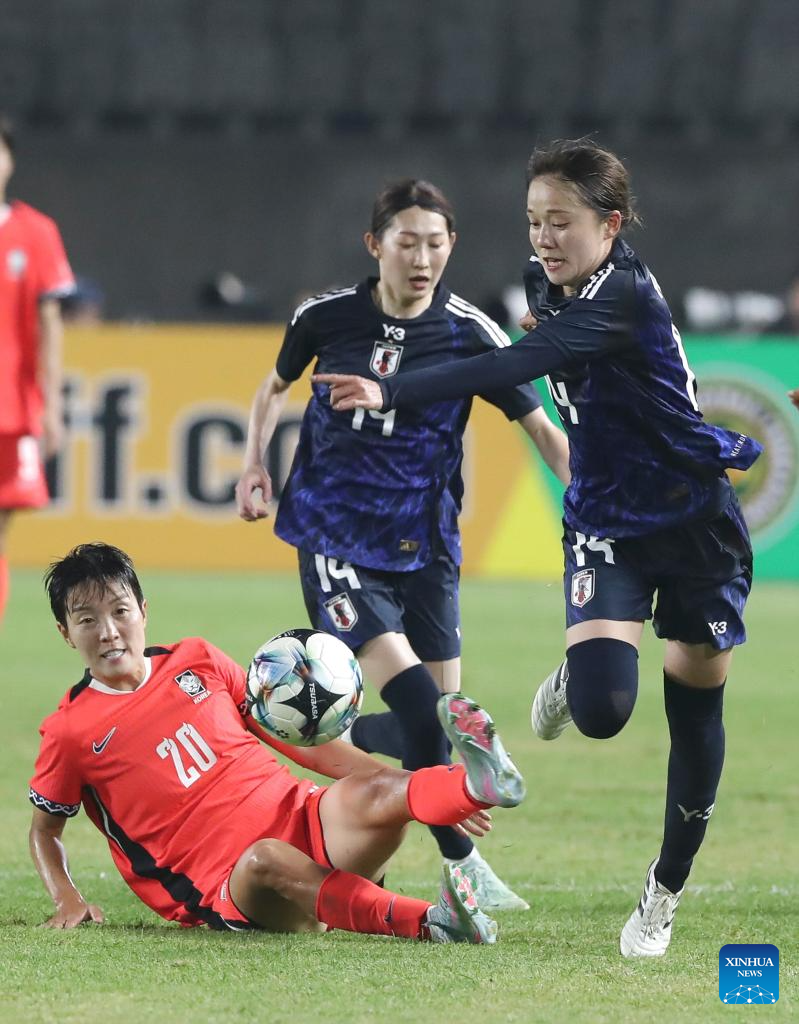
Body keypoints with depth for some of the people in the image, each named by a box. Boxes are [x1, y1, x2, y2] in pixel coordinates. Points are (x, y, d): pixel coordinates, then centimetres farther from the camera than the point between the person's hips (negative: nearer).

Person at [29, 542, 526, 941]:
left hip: (304, 820, 4)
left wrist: (398, 784, 12)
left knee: (364, 793, -29)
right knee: (266, 858, -39)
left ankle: (478, 785, -63)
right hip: (224, 886, -4)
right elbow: (45, 828, 19)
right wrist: (68, 900, -1)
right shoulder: (71, 733, 6)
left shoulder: (196, 661, 15)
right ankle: (431, 923, -60)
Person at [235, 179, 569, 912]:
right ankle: (462, 864, -9)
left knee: (440, 712, 2)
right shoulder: (325, 318, -3)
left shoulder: (469, 333, -5)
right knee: (413, 696, -19)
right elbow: (276, 387, 18)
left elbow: (542, 429, -5)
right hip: (336, 540, -2)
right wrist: (255, 463, 5)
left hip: (424, 547, 2)